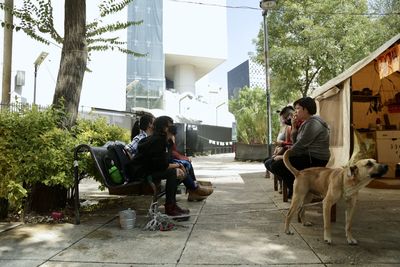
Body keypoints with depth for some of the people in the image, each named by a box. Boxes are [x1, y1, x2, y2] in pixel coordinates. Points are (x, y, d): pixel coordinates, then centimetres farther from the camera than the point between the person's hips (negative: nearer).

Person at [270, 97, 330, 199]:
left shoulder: (313, 123, -15)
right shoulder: (306, 123, 16)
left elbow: (300, 145, -19)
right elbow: (296, 143, 11)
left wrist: (284, 156, -10)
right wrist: (294, 127, 1)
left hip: (315, 160, -11)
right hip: (309, 157, 11)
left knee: (276, 166, -18)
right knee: (274, 162, 14)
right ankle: (293, 189, 18)